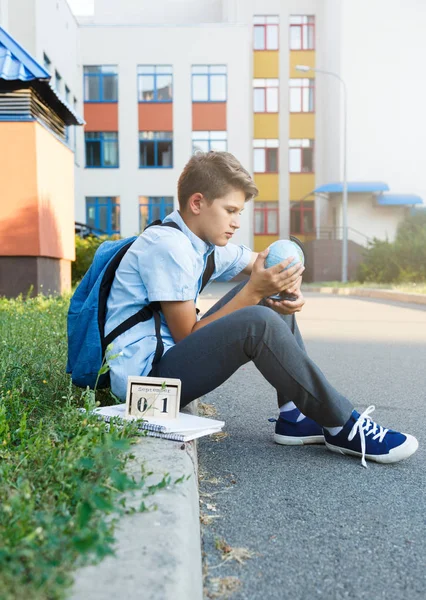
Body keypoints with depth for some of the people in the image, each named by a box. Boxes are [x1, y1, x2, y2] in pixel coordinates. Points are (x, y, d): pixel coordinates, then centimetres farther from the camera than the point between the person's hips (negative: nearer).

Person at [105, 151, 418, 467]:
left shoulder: (206, 244, 9)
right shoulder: (167, 245, -18)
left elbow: (272, 265, 15)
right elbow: (187, 336, -18)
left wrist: (291, 286, -9)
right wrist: (254, 291, -21)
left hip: (171, 358, 10)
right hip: (144, 376, -9)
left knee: (271, 297, 5)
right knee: (259, 322, -29)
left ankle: (295, 415, 1)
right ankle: (342, 426, -15)